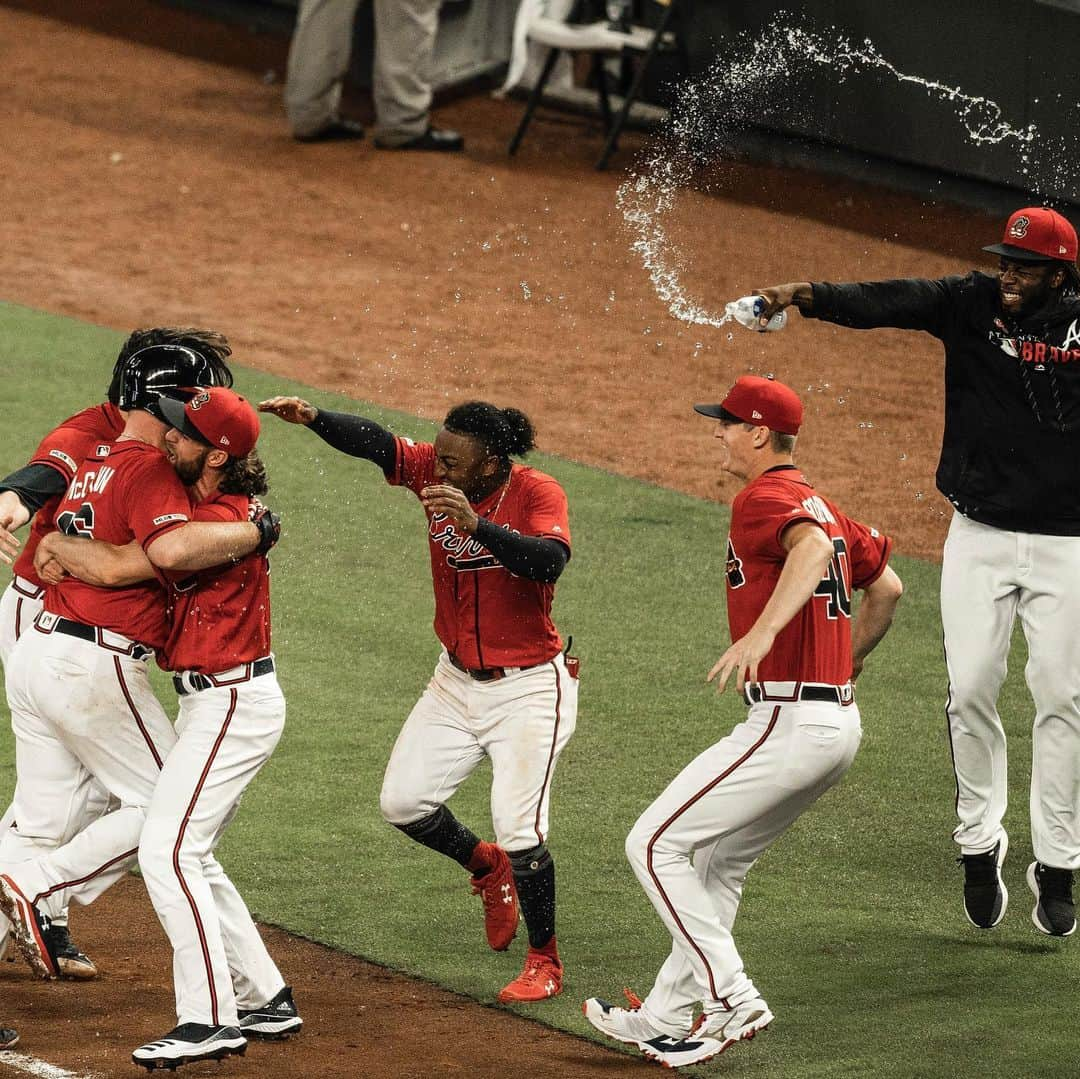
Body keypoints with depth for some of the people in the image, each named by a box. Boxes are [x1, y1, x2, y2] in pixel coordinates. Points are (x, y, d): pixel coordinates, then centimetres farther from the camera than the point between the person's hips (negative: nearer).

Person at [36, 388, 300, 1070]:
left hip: (234, 705, -11)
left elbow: (113, 567, -25)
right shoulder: (211, 510, 10)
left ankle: (209, 1020, -15)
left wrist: (50, 543, -7)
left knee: (168, 852, -14)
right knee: (190, 857, 16)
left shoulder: (217, 521, -22)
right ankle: (266, 1001, 21)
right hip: (214, 701, 11)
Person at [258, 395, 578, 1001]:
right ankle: (487, 867, 34)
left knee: (519, 829, -13)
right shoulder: (436, 472, -7)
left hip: (528, 686, -6)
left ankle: (545, 962, 6)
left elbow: (550, 562, -39)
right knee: (403, 801, 5)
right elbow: (373, 442, -20)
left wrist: (477, 525, -51)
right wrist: (313, 418, -38)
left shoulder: (539, 494, -21)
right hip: (458, 679, 6)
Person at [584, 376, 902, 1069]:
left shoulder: (764, 498, -11)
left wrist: (763, 630, -45)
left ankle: (731, 999, -9)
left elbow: (814, 546, -33)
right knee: (720, 861, 21)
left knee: (655, 844, -5)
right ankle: (667, 1019, 28)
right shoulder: (821, 505, 19)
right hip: (840, 722, 10)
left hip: (789, 721, -10)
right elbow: (887, 586, 27)